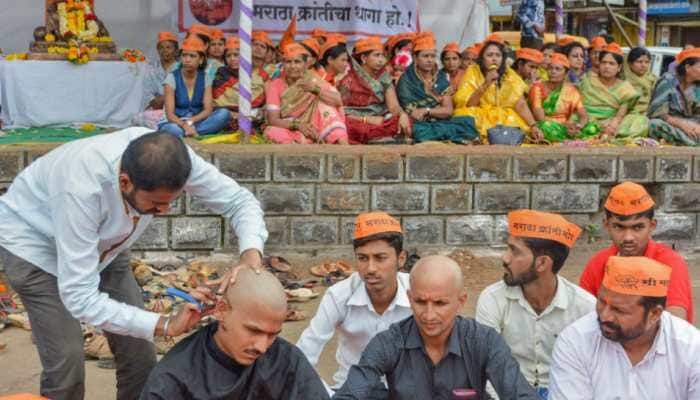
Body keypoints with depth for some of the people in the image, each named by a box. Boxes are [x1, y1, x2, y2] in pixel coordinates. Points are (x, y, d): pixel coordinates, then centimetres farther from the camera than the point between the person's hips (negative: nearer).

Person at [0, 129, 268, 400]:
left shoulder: (171, 158, -29)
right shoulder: (82, 188, -43)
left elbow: (238, 199, -18)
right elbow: (79, 296, -40)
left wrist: (251, 253, -37)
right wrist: (165, 326, -43)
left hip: (102, 244, 5)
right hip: (35, 242, -5)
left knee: (140, 355, -1)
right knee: (66, 365, -14)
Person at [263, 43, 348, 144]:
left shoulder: (313, 80, 1)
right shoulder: (275, 85, 0)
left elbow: (337, 101, -13)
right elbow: (273, 119, -10)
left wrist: (315, 89, -29)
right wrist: (297, 125, -27)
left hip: (312, 131, 1)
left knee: (324, 102, -20)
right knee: (272, 131, -30)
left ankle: (342, 144, -36)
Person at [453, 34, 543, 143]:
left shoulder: (509, 74, 3)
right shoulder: (473, 72, -4)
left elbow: (520, 105, -6)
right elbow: (466, 105, -13)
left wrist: (533, 126, -20)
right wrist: (485, 84, -22)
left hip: (505, 120, 1)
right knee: (467, 115, -30)